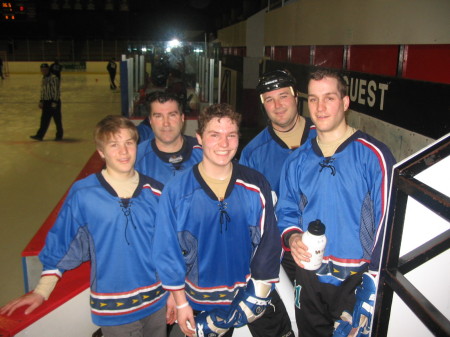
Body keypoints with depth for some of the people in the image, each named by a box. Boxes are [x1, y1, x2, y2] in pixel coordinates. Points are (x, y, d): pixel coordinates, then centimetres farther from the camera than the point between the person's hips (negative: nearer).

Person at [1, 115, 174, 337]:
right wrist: (41, 292, 0)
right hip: (112, 309, -2)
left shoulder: (156, 192, -5)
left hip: (156, 302, 3)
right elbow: (61, 244, -2)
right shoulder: (82, 194, -12)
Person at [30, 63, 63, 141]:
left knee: (57, 119, 3)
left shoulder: (54, 78, -14)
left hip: (54, 101, -8)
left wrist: (55, 102, -21)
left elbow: (56, 91, -18)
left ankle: (59, 135, 15)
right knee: (44, 119, 7)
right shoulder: (43, 79, 13)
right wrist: (41, 101, 18)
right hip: (46, 102, 8)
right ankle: (40, 135, 8)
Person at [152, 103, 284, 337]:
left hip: (249, 295, 2)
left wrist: (257, 295, -4)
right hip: (201, 304, -1)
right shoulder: (176, 190, -13)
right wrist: (180, 302, -4)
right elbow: (167, 250, -7)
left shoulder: (256, 186, -8)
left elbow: (269, 244, -3)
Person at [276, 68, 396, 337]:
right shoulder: (298, 161, 3)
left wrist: (374, 280, -17)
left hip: (356, 280, -4)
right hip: (309, 277, 5)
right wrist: (292, 237, -11)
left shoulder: (373, 155, -11)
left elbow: (387, 222, -13)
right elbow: (286, 210, 10)